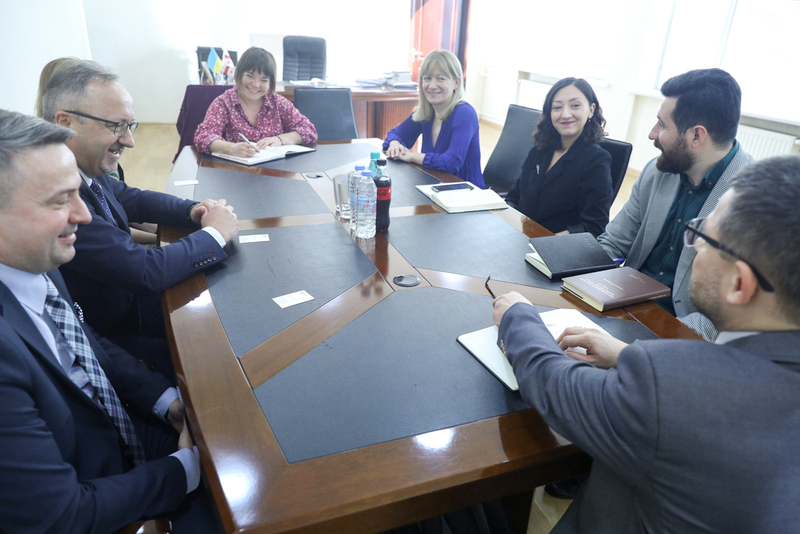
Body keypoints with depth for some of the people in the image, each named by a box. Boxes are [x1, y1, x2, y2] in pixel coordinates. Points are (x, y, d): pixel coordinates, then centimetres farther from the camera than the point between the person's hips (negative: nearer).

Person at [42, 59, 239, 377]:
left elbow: (131, 199, 13)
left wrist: (193, 211, -6)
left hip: (128, 294, 8)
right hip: (106, 336, -8)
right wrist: (214, 233, -16)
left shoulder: (88, 169, -7)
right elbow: (147, 271, -30)